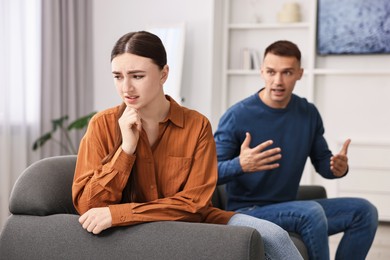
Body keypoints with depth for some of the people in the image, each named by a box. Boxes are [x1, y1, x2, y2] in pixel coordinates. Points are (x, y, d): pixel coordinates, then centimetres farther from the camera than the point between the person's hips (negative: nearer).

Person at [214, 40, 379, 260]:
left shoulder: (309, 113, 2)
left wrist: (338, 167, -12)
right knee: (312, 212, -32)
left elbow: (322, 160, 12)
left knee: (364, 211, -4)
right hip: (247, 211, -6)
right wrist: (240, 165, -38)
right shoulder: (237, 116, -15)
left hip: (290, 209, 6)